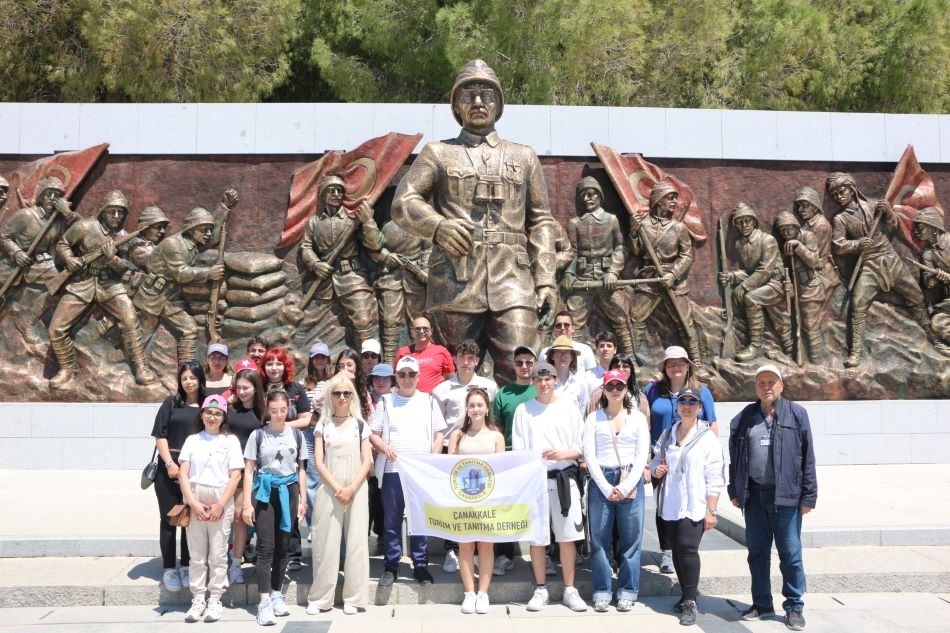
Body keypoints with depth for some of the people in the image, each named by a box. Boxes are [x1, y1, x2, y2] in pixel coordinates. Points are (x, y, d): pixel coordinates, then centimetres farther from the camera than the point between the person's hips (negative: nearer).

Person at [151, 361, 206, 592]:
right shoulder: (171, 402, 5)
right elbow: (160, 435, 0)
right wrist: (169, 463, -10)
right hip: (169, 467, -1)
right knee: (169, 518, 3)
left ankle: (186, 565, 17)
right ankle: (168, 568, 10)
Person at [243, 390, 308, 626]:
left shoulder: (296, 435, 6)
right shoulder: (258, 435, -1)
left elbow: (301, 469, 10)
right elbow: (249, 470, -1)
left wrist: (302, 500, 6)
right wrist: (247, 503, -6)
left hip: (288, 492, 2)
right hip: (265, 492, -2)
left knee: (282, 547, 7)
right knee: (266, 547, -6)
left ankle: (276, 594, 19)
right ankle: (264, 601, -7)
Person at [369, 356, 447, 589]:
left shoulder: (428, 401, 10)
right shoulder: (386, 401, 8)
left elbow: (439, 434, 8)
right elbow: (373, 434, 6)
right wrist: (384, 447, -14)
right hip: (392, 470, 0)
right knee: (392, 521, 4)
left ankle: (420, 565, 13)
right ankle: (391, 566, 13)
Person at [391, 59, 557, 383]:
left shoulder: (524, 157, 19)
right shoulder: (438, 153, 14)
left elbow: (541, 221, 15)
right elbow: (402, 202, 4)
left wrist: (546, 282, 4)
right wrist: (438, 226, -17)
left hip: (512, 281, 1)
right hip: (456, 281, 0)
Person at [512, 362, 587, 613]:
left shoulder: (569, 408, 6)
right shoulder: (523, 410, 5)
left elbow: (581, 447, 4)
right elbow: (518, 449, 3)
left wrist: (563, 454, -14)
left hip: (564, 478, 0)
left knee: (567, 536, 1)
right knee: (537, 537, 5)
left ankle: (569, 590, 12)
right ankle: (540, 590, 17)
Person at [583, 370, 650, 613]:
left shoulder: (638, 417, 7)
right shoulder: (594, 418, 6)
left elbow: (642, 455, 1)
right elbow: (589, 455, -1)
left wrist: (626, 487, -9)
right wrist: (606, 487, -10)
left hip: (631, 483, 0)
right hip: (601, 482, 0)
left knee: (631, 540, 3)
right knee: (600, 540, 2)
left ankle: (627, 592, 13)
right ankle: (602, 592, 11)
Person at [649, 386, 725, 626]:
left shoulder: (708, 437, -3)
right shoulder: (667, 435, 12)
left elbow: (715, 478, -6)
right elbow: (655, 463, 22)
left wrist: (711, 510, -10)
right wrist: (656, 470, -3)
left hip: (694, 507, -5)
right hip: (670, 505, 5)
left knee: (688, 549, -13)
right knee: (677, 551, 10)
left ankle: (690, 602, -6)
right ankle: (686, 596, 22)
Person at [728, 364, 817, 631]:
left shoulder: (796, 413, -2)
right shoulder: (744, 417, 8)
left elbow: (808, 457, -3)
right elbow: (735, 456, 12)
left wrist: (808, 496, -7)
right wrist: (735, 490, 8)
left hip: (786, 495, -3)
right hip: (754, 494, 4)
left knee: (790, 554, 3)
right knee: (757, 552, 12)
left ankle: (794, 607, 16)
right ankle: (761, 603, 24)